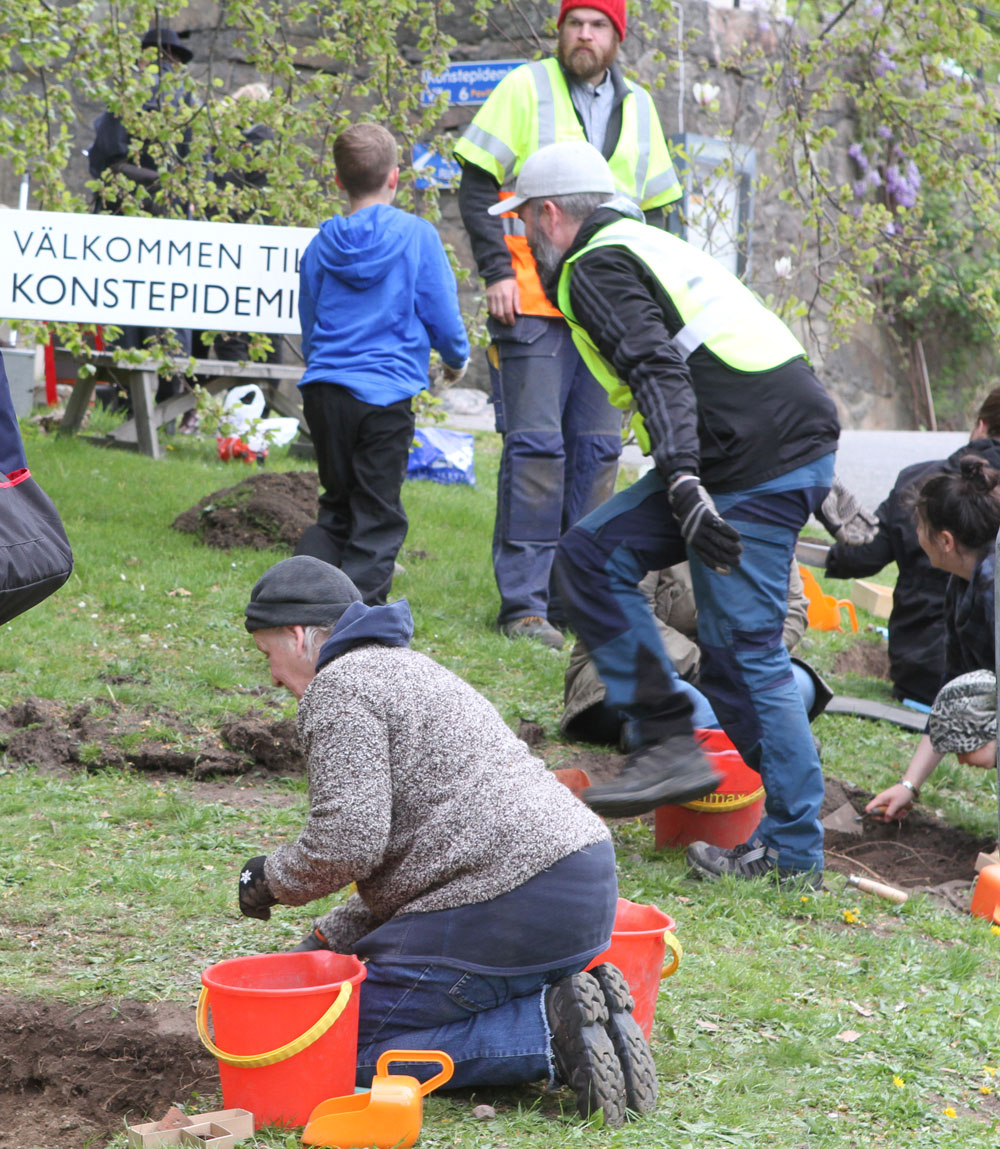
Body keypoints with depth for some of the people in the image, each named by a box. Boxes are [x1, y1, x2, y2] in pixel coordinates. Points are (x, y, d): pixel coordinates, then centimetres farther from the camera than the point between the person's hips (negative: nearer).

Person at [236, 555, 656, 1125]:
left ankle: (551, 1032, -14)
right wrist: (325, 941, 23)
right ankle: (578, 1006, 5)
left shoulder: (339, 688, -5)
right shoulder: (401, 667, 28)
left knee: (357, 1051, -1)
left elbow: (348, 841, -16)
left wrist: (273, 878, 4)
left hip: (510, 906, -10)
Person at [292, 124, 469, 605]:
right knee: (378, 517, 4)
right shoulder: (416, 235, -6)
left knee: (336, 507, 17)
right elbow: (441, 313, -2)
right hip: (385, 394, -4)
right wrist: (456, 358, 19)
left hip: (324, 389, 4)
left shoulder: (322, 244, 7)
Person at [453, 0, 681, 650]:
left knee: (597, 450, 4)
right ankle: (524, 603, -6)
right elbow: (476, 188, 0)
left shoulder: (637, 107, 16)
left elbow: (653, 211, 23)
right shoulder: (526, 88, 2)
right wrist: (497, 272, -10)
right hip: (532, 302, -5)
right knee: (535, 445, -9)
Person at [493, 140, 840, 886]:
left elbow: (658, 370, -20)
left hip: (759, 461, -10)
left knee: (743, 649, -6)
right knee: (591, 556, 10)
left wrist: (683, 484, -29)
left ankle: (794, 852, -2)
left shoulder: (595, 267, -4)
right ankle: (664, 742, 8)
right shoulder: (648, 245, 26)